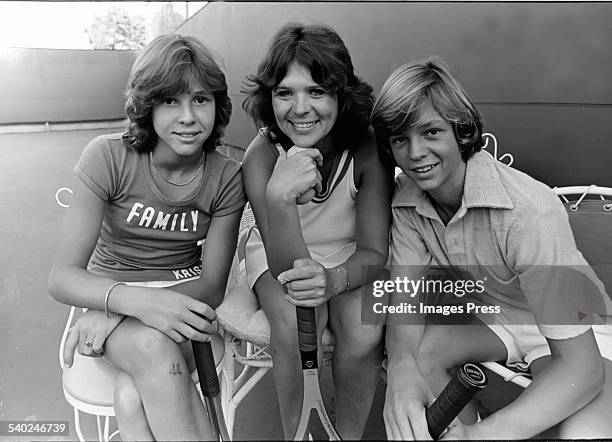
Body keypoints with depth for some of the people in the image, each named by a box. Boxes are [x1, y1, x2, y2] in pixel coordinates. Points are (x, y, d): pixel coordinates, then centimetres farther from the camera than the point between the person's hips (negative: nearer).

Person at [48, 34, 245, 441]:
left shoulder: (226, 177, -8)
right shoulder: (107, 158, -13)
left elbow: (213, 286, -9)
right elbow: (62, 277, -16)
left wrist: (112, 312, -22)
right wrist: (136, 300, -38)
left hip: (183, 302, 1)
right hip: (112, 297, 0)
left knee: (133, 397, -29)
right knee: (154, 349, -33)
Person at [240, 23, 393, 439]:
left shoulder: (368, 148, -22)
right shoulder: (261, 155, -23)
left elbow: (374, 252, -19)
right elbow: (288, 267, -29)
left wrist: (333, 279, -42)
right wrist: (277, 198, -49)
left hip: (349, 257, 1)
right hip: (280, 254, 0)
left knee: (365, 331, -26)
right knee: (293, 327, -29)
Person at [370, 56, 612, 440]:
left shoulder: (530, 211, -32)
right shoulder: (408, 200, -14)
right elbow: (405, 294, -16)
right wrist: (401, 365, -38)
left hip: (576, 332, -4)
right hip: (491, 320, 5)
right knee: (417, 353, -22)